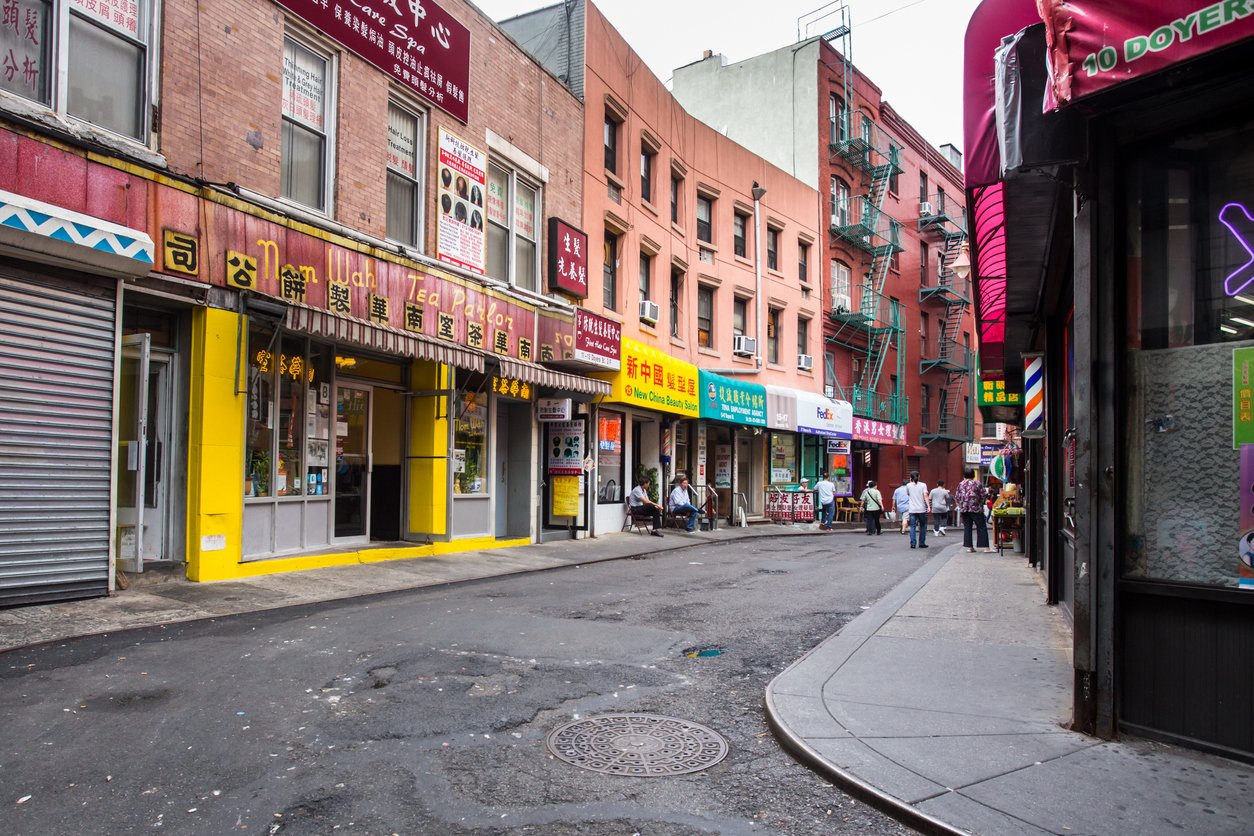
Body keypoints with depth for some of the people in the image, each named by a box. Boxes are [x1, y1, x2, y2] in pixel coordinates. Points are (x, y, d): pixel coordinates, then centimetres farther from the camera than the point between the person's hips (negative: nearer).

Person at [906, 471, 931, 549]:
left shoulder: (908, 485, 2)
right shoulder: (923, 485, -1)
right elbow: (925, 496, -11)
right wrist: (929, 506, -15)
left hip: (912, 510, 0)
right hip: (922, 509, 0)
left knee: (912, 527, 2)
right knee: (922, 526, 12)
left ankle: (913, 543, -5)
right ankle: (922, 543, 13)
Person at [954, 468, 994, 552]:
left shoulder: (960, 484, 5)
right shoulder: (977, 484, -6)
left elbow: (956, 497, 7)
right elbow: (984, 495, -5)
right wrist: (982, 502, 14)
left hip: (964, 509, 4)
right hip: (976, 509, -4)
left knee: (967, 527, 7)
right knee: (981, 527, 0)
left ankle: (969, 547, 6)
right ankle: (985, 547, -3)